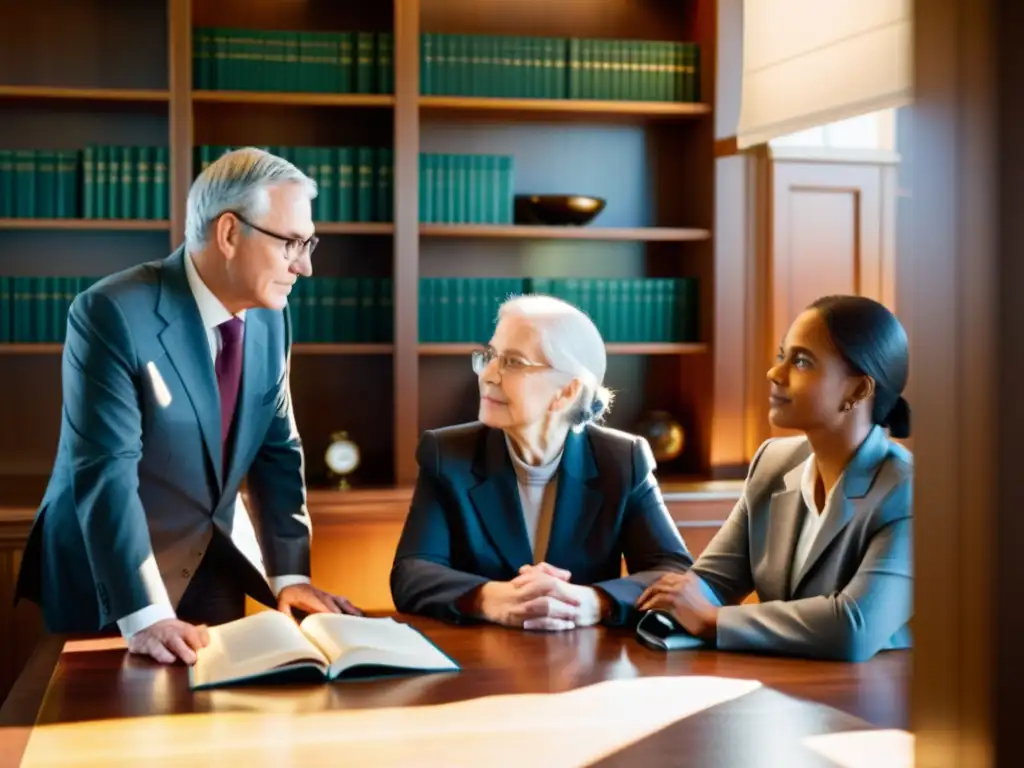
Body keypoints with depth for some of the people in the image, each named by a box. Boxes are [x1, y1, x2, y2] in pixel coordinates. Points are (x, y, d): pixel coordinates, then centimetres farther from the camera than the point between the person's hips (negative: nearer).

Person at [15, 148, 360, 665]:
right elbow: (106, 473, -28)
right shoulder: (113, 314, -23)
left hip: (218, 568, 6)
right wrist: (144, 615, -33)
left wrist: (289, 573, -5)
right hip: (108, 582, -6)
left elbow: (277, 451, 5)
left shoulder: (269, 317, -1)